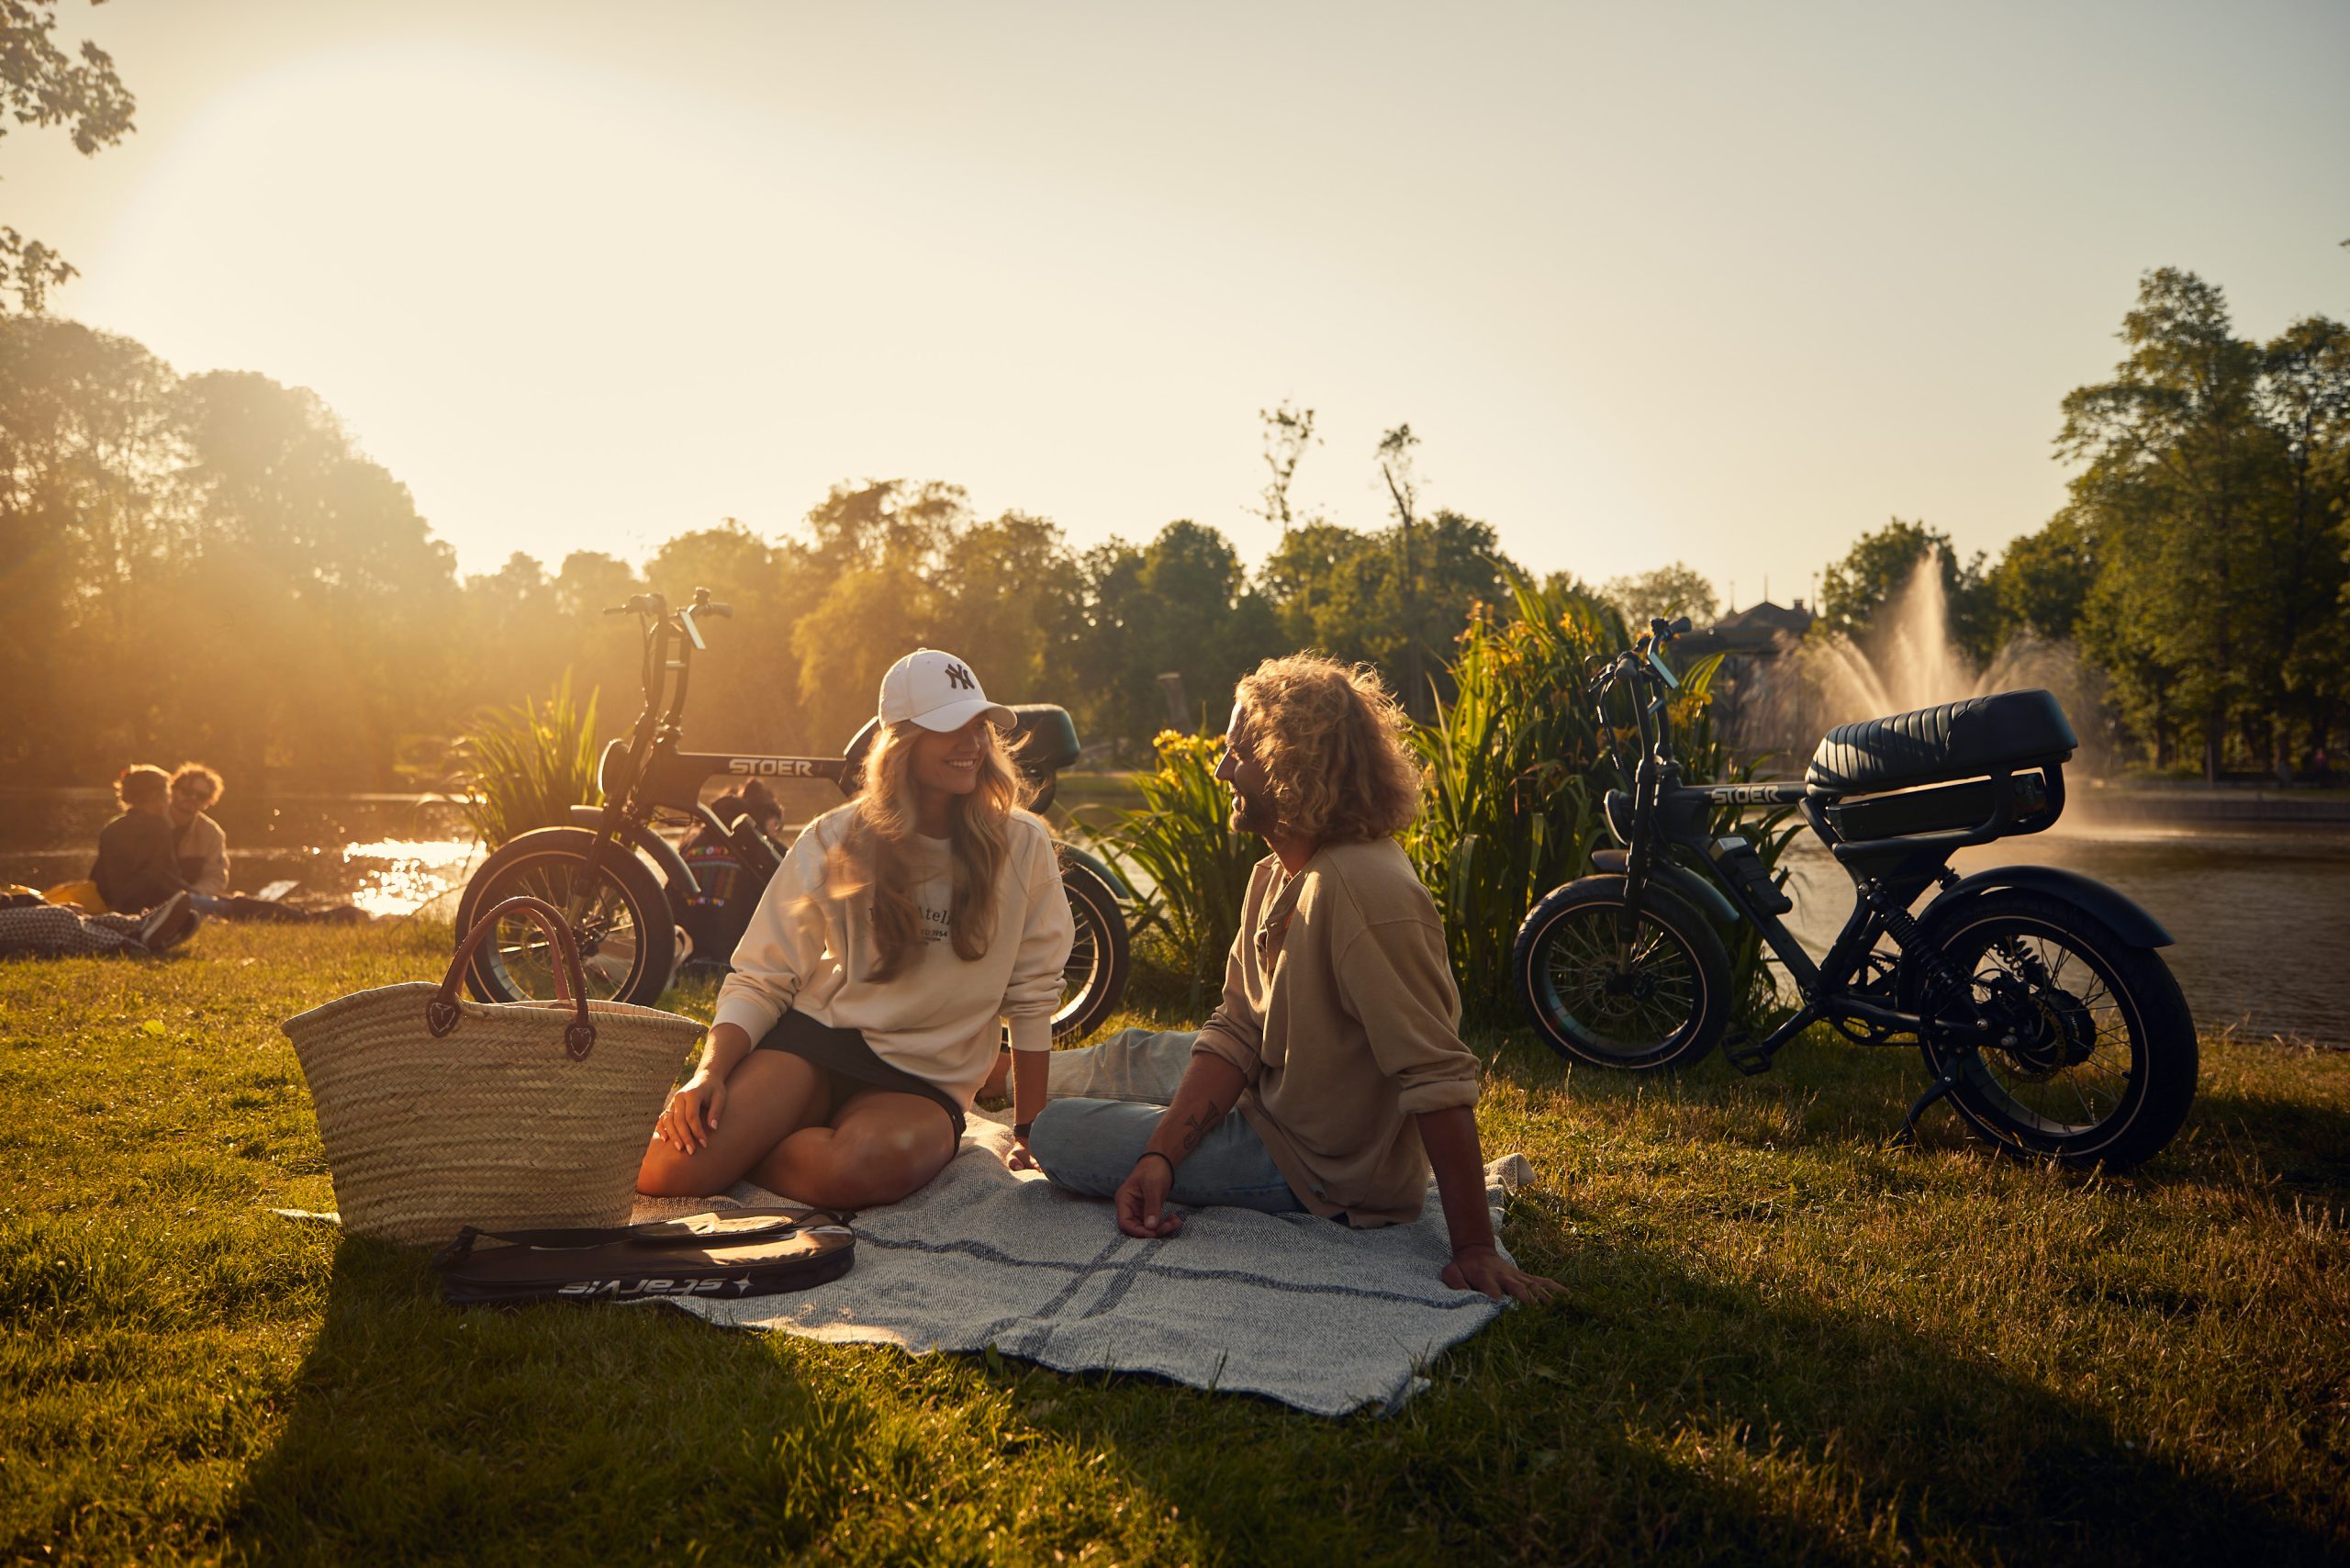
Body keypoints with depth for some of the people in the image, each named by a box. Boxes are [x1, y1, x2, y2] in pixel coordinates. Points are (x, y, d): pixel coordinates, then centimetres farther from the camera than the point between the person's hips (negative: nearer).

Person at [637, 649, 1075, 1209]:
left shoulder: (1021, 845, -3)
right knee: (669, 1171, -26)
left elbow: (1033, 996, 2)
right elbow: (761, 978, -3)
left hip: (923, 1084, 0)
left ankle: (742, 1155, -6)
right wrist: (710, 1072, -20)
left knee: (862, 1166, -37)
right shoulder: (837, 840, -2)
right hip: (816, 1041, 0)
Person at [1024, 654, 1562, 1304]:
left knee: (1058, 1135, -8)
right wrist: (1160, 1157, -16)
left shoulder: (1366, 889, -31)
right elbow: (1234, 1033, -3)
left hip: (1317, 1171, -8)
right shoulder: (1274, 874, 0)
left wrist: (1474, 1249, -33)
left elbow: (1440, 1077, -33)